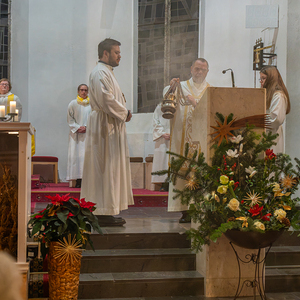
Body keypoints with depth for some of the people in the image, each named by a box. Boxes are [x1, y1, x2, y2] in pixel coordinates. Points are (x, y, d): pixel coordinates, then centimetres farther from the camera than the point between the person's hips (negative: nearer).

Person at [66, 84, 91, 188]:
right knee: (76, 155, -6)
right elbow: (69, 118, 5)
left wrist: (86, 127, -8)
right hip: (76, 133, -1)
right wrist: (77, 127, -8)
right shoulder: (73, 104, 7)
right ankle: (78, 180, -7)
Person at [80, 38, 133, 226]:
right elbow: (106, 100, -23)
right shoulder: (100, 73, -12)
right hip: (105, 126, -11)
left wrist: (123, 112, 8)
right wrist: (124, 113, -11)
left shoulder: (107, 72, 21)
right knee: (106, 169, -9)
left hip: (111, 126, 11)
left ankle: (106, 212, 14)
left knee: (110, 169, 10)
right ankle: (104, 213, -5)